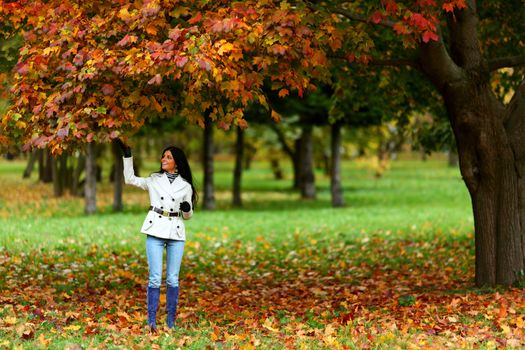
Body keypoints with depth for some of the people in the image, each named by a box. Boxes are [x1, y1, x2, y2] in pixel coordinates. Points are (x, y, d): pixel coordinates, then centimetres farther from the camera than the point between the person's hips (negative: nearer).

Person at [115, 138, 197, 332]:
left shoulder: (185, 186, 8)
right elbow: (130, 179, 13)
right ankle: (151, 322, -5)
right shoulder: (154, 180, 10)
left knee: (172, 279, 1)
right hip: (155, 230, 0)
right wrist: (127, 155, 8)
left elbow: (187, 216, 11)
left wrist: (187, 208, -12)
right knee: (155, 278, -7)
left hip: (176, 232, 1)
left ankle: (171, 322, 9)